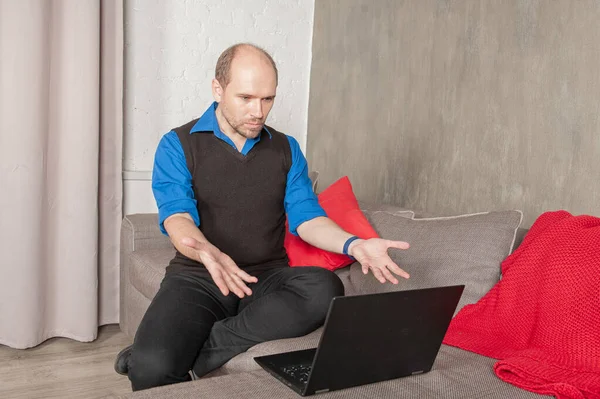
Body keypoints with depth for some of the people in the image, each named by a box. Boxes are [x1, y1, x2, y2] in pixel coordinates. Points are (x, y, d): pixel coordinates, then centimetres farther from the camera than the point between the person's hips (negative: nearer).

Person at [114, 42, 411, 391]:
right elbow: (177, 218, -14)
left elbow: (306, 216, 3)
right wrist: (207, 253, -38)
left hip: (268, 277, 4)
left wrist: (353, 244, -18)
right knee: (153, 367, -32)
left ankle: (192, 356, -22)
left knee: (325, 289, -31)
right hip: (197, 277, -3)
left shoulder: (287, 149, 10)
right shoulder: (177, 146, -1)